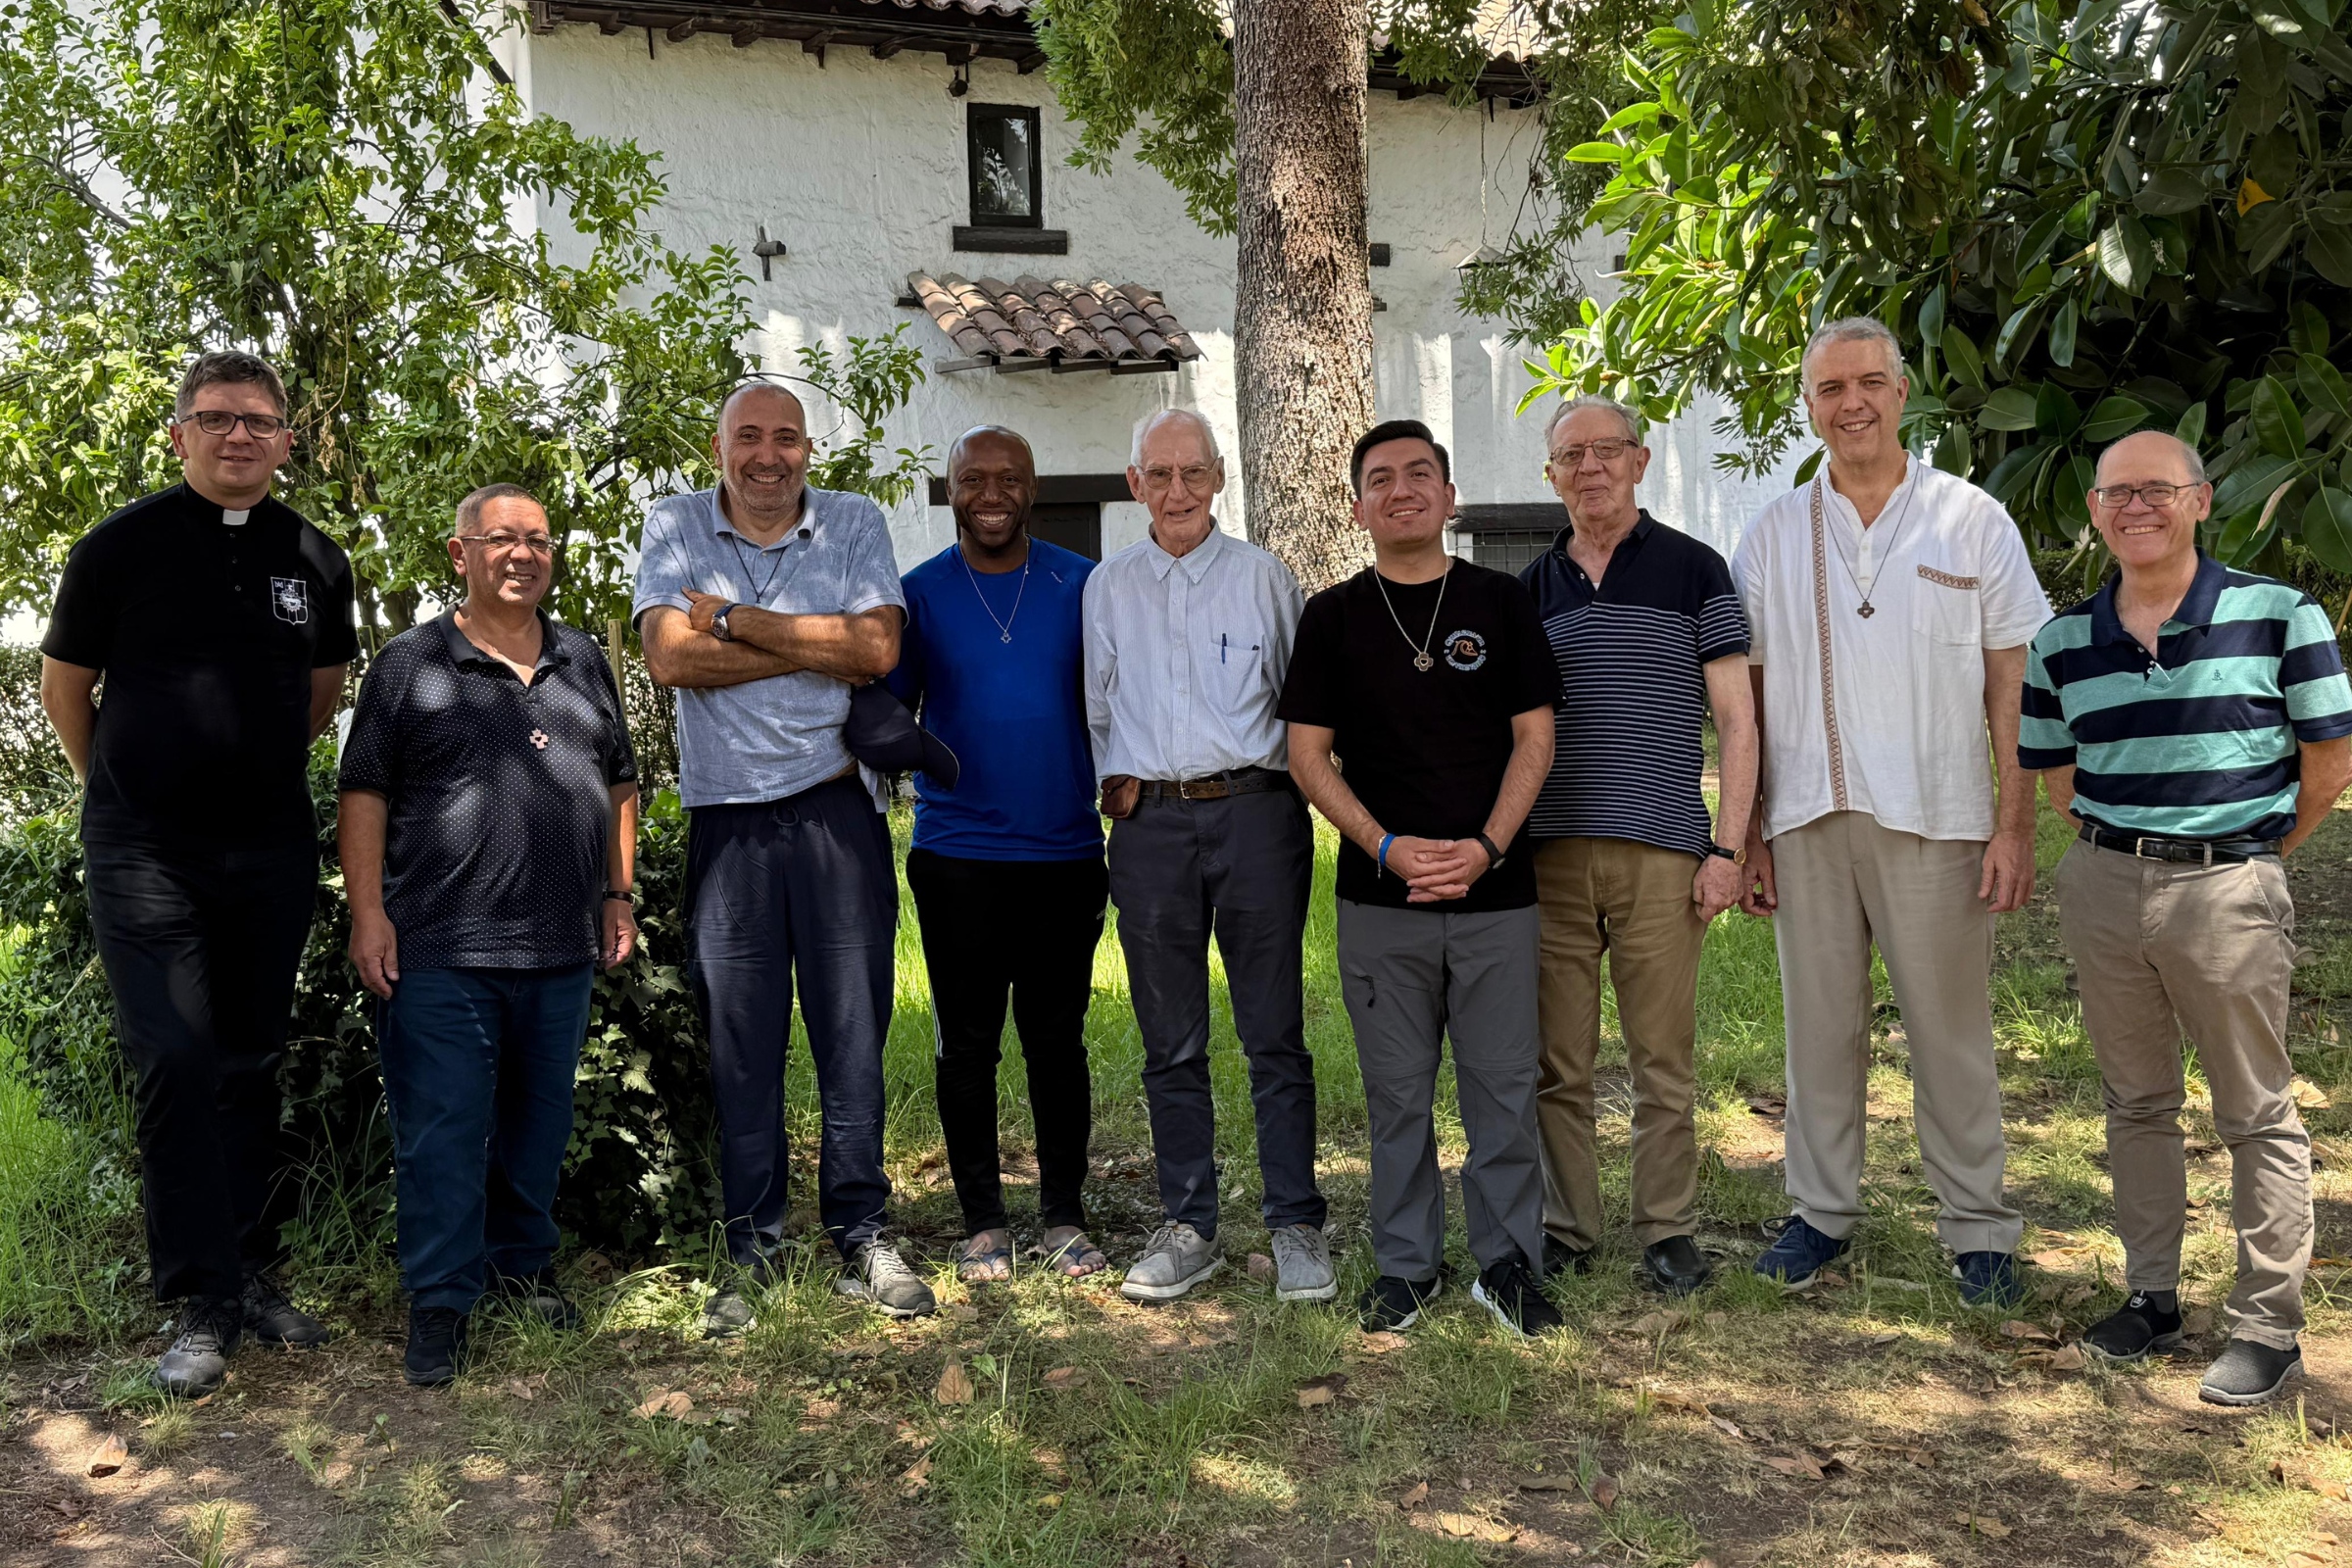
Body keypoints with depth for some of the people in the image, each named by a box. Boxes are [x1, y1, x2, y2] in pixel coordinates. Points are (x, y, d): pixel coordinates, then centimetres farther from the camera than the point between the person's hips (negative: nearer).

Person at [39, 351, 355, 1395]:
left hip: (272, 849, 3)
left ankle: (252, 1270, 22)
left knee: (251, 1065, 11)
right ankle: (202, 1307, 1)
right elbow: (64, 686, 6)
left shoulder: (316, 560, 5)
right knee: (175, 1063, -7)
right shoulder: (123, 544, -4)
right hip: (143, 850, -3)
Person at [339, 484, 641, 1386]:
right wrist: (367, 913, -9)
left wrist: (618, 895, 13)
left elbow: (619, 783, 18)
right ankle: (439, 1302, 10)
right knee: (441, 1129, -1)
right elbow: (365, 793, -2)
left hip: (562, 946, 5)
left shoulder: (584, 661, 13)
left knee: (542, 1118, 14)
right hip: (440, 950, -4)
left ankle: (522, 1263, 31)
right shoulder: (411, 663, 0)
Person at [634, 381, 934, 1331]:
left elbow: (877, 648, -9)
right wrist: (819, 644, -9)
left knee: (853, 1029, 3)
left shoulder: (855, 523, 6)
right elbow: (669, 656, -10)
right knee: (738, 1040, 4)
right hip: (726, 819, 0)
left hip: (838, 812, 0)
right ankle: (750, 1248, 15)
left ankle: (861, 1234, 15)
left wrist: (734, 619, -9)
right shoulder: (675, 526, 5)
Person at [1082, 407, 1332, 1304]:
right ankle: (1188, 1230, 17)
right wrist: (1116, 783, 7)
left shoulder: (1263, 577, 7)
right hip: (1150, 825, 2)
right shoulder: (1108, 588, 13)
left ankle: (1296, 1228, 9)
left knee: (1275, 1037, 0)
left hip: (1254, 814, -2)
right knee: (1170, 1044, 7)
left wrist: (1286, 785, 2)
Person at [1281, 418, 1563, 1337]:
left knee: (1504, 1088, 4)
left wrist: (1486, 846, -10)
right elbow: (1307, 753, 3)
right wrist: (1389, 847, -10)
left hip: (1496, 893, 0)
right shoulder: (1333, 615, 6)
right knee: (1397, 1094, 7)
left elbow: (1534, 737, 4)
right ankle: (1406, 1265, 20)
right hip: (1378, 899, 0)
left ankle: (1507, 1263, 18)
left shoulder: (1501, 601, 7)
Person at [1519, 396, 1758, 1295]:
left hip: (1662, 851, -3)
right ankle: (1565, 1225, 19)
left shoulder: (1692, 570, 4)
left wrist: (1729, 847, -5)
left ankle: (1669, 1230, 16)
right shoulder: (1531, 587, 13)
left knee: (1663, 1060, 3)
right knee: (1556, 1061, 6)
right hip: (1549, 852, 3)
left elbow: (1736, 717, 2)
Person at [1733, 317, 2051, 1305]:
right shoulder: (1773, 535, 9)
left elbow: (2012, 686, 2)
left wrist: (2015, 826, -5)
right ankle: (1822, 1212, 22)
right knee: (1819, 1026, 10)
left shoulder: (1971, 520, 3)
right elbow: (1748, 695, 9)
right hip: (1807, 818, 2)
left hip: (1934, 819, -2)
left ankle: (1978, 1228, 17)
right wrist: (1746, 833, 5)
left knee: (1952, 1031, 4)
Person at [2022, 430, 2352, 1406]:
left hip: (2229, 890, -4)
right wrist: (2124, 846, 8)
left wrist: (2253, 851, 5)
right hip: (2104, 885, 4)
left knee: (2257, 1114, 4)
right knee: (2136, 1102, 14)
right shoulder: (2064, 642, 4)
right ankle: (2151, 1294, 27)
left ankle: (2268, 1326, 15)